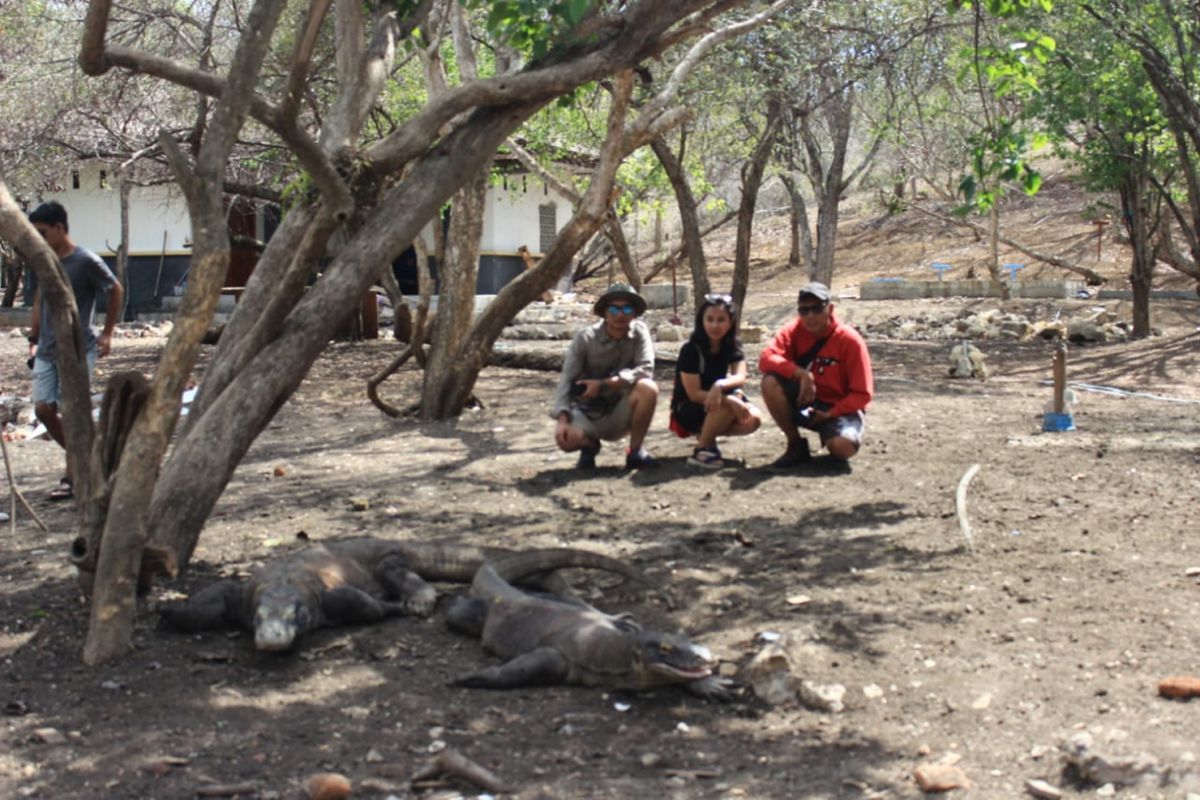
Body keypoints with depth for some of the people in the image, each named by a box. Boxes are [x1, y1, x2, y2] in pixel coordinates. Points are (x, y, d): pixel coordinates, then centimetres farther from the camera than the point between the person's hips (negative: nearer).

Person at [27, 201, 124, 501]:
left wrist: (107, 333, 3)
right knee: (43, 409, 3)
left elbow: (116, 292, -1)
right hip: (47, 352, 6)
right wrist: (34, 339, 13)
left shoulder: (86, 261, -13)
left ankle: (71, 477, 4)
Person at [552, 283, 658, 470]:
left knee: (648, 388, -29)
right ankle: (590, 444, 7)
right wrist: (562, 419, -30)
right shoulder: (585, 339, -11)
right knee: (566, 439, -32)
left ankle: (636, 450, -9)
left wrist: (604, 384, -28)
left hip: (619, 417, 1)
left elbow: (646, 370, -21)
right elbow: (566, 381, -16)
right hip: (588, 413, -1)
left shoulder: (639, 332, -8)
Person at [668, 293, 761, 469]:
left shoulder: (733, 346, -5)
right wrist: (731, 399, -36)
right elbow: (694, 393, -24)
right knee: (728, 403, -33)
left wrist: (720, 385, -44)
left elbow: (740, 378, -21)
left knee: (753, 419, -20)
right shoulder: (691, 350, -20)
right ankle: (702, 448, -16)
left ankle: (706, 434, 0)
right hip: (686, 412, -6)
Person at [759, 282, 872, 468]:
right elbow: (766, 359, -22)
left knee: (843, 447, -36)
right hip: (804, 401, 4)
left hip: (839, 407, -3)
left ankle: (829, 437, 6)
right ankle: (797, 446, -7)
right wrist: (800, 373, -33)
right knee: (770, 381, -25)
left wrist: (830, 414, -22)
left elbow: (862, 394, -13)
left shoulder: (849, 340, -15)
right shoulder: (794, 330, -7)